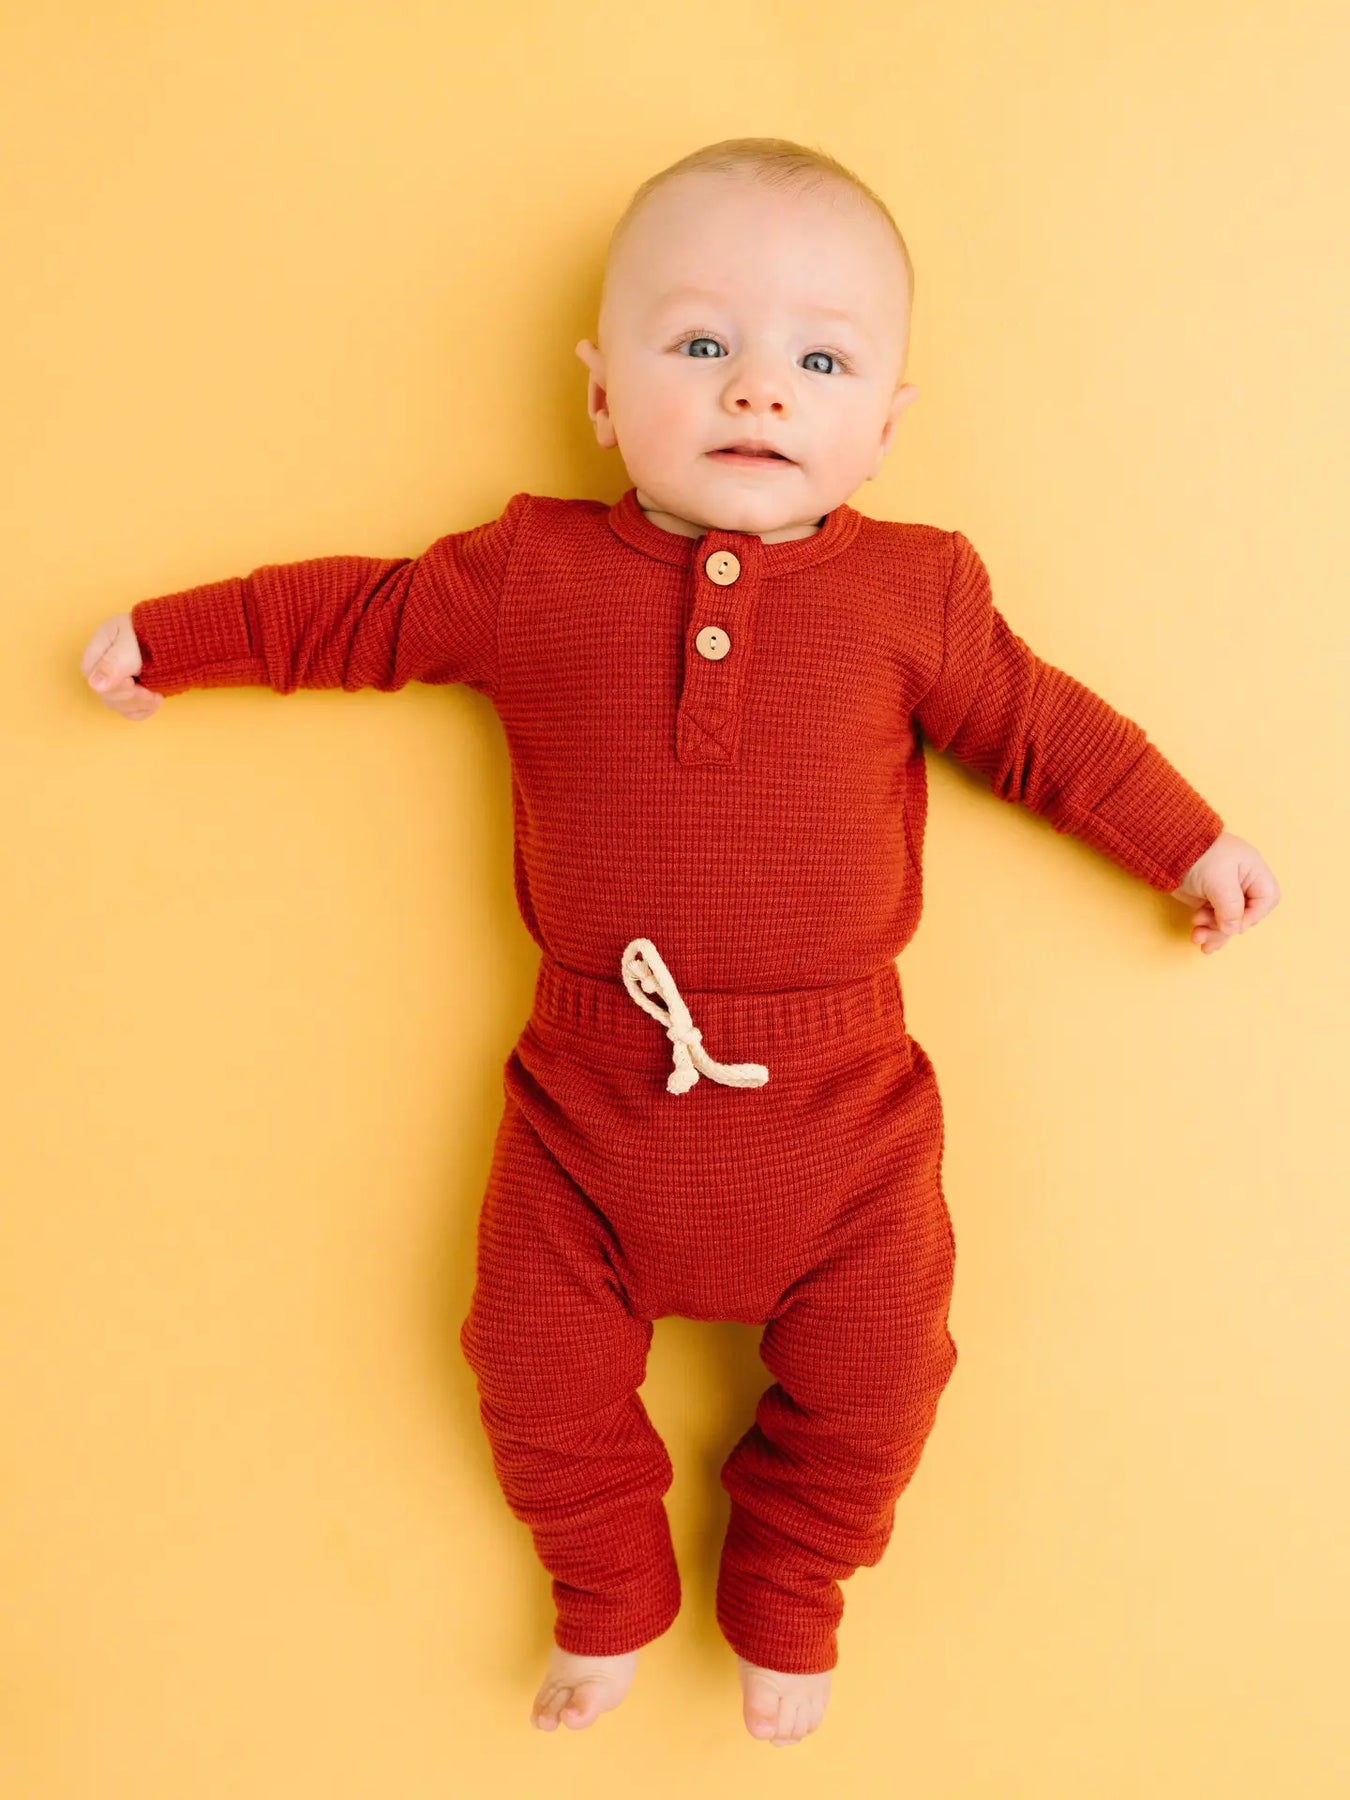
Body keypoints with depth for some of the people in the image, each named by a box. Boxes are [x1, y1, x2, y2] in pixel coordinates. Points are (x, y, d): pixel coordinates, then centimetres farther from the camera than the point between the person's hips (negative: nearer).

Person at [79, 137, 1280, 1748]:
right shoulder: (531, 574, -3)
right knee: (540, 1371, 11)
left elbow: (1033, 721, 9)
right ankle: (610, 1600, 43)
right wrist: (168, 639, 15)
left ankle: (782, 1608, 43)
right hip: (594, 1093, 1)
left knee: (869, 1380, 10)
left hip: (838, 1102, 0)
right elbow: (362, 612, 10)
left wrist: (1189, 842, 13)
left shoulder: (912, 592, -2)